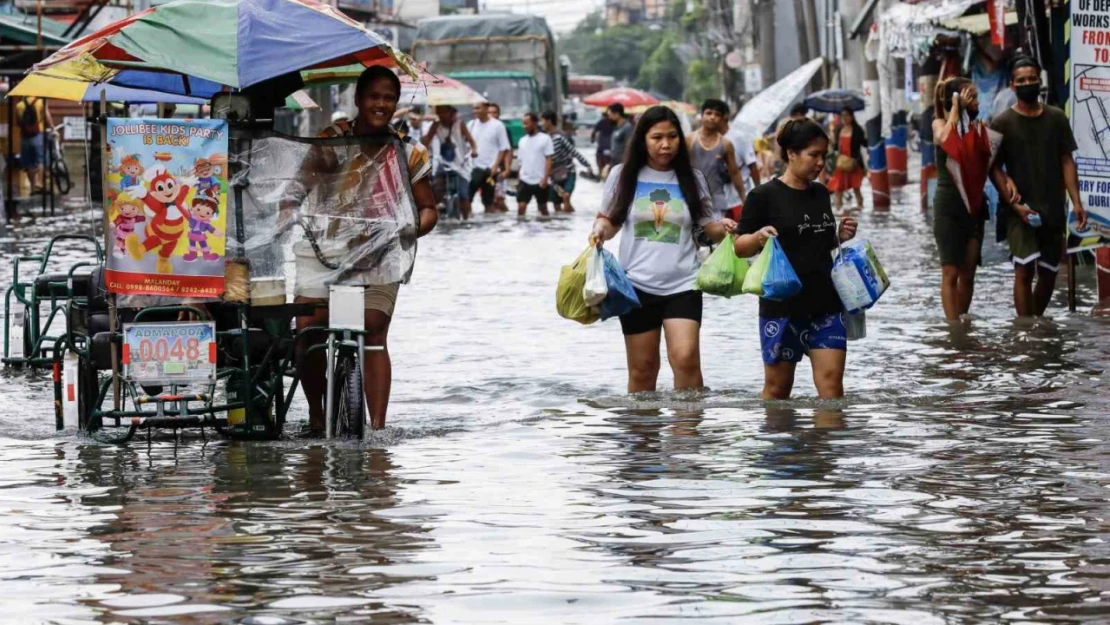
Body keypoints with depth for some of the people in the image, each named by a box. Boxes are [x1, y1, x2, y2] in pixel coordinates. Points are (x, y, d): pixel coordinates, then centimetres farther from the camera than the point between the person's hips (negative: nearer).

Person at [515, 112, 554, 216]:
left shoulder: (545, 139, -4)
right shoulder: (522, 141, 11)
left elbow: (549, 160, -7)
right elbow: (521, 161, 14)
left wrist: (545, 178, -15)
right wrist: (519, 179, 7)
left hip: (540, 181, -3)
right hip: (525, 180, 3)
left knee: (543, 208, 8)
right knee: (521, 206, -10)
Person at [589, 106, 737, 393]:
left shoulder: (691, 178, 5)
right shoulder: (623, 175, 4)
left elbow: (709, 227, 8)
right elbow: (610, 220, 11)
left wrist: (723, 228, -15)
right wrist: (600, 230, -11)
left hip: (682, 284, 0)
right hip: (637, 285, 0)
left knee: (686, 358, -17)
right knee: (642, 368, 4)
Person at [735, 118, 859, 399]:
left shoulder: (821, 194, 12)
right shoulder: (764, 196, -6)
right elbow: (740, 247, -4)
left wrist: (841, 237, 4)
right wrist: (758, 237, -24)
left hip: (826, 303, 5)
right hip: (782, 305, -5)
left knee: (831, 381, -5)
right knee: (777, 387, 4)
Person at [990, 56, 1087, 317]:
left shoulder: (1056, 119, 8)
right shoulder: (1002, 124, -1)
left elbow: (1066, 161, 8)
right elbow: (995, 169, -2)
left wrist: (1076, 202, -2)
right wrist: (1015, 203, -14)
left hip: (1053, 210, 4)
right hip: (1021, 211, -4)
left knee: (1048, 273, 9)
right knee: (1024, 270, -14)